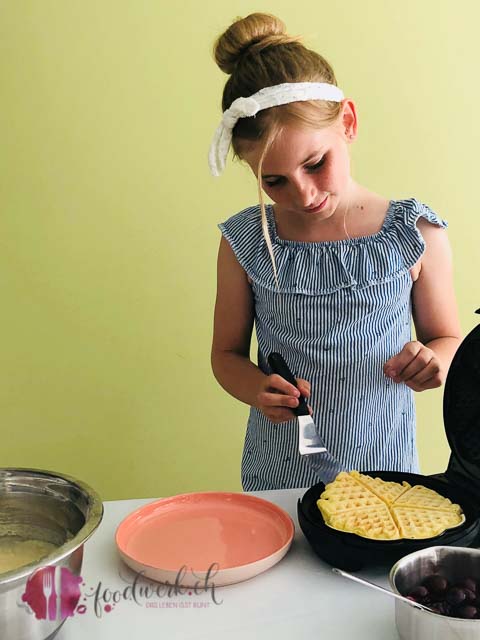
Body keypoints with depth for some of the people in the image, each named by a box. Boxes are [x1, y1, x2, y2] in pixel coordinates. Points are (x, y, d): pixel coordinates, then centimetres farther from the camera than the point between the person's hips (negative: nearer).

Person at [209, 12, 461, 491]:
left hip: (384, 470, 0)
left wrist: (432, 363, -19)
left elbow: (447, 339, 3)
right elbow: (226, 352, 2)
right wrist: (258, 390, -18)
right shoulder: (245, 242, -9)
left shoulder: (416, 234, -10)